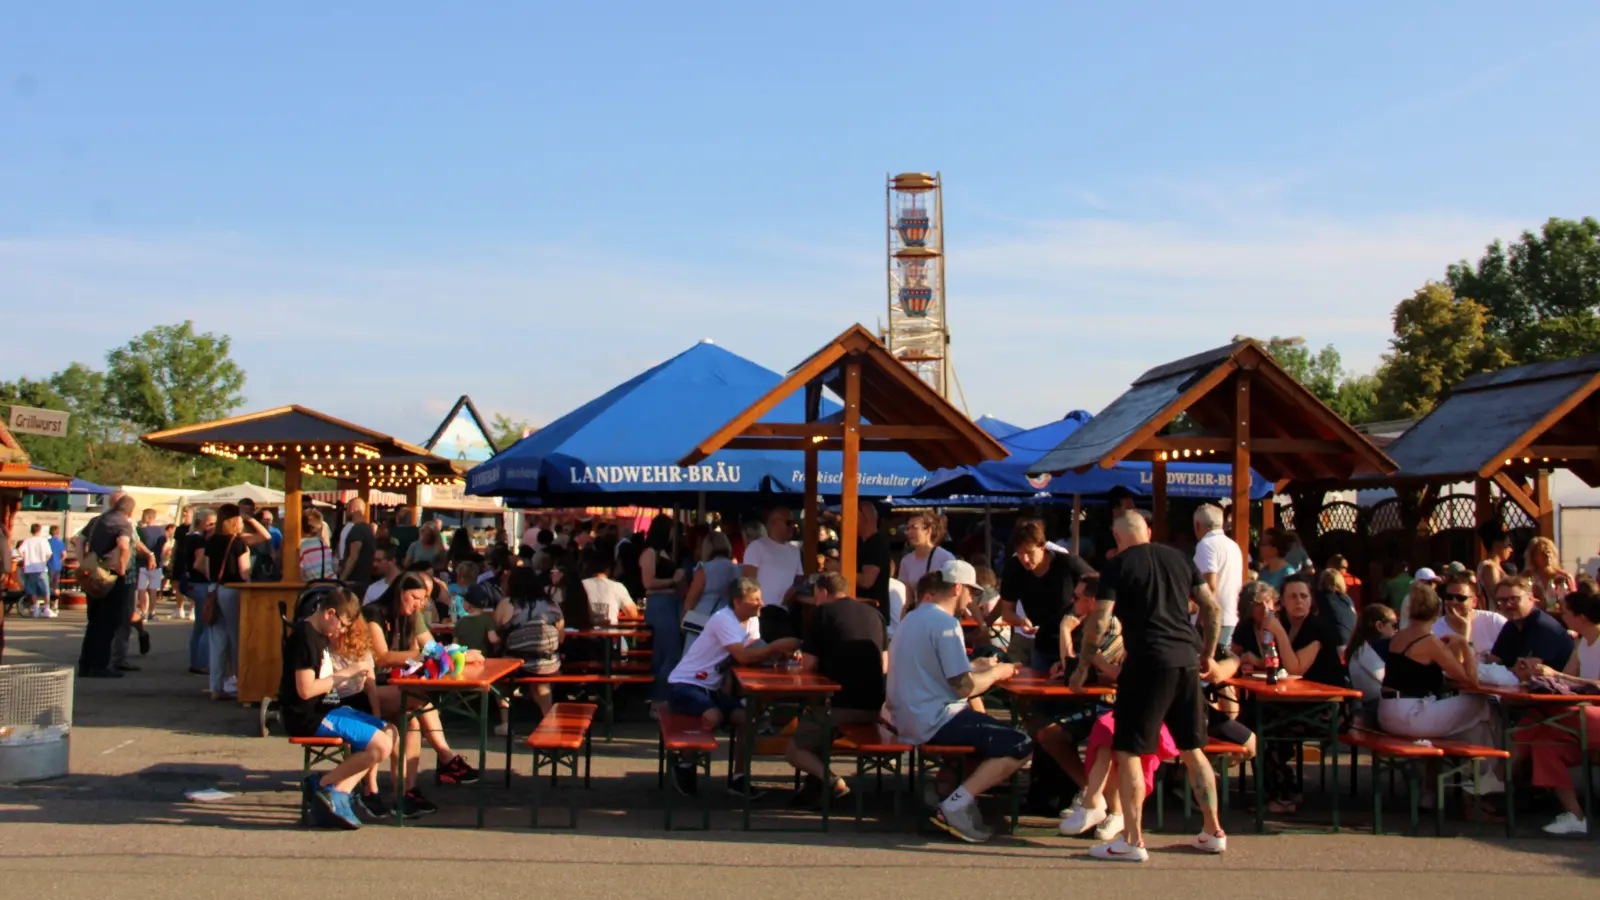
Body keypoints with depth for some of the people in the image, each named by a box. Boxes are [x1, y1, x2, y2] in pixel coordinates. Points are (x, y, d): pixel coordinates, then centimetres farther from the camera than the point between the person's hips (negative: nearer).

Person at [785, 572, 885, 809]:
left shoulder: (824, 612, -3)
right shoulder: (874, 614, 12)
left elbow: (808, 665, -3)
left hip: (842, 704, -7)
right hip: (874, 708, 7)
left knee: (793, 750, 12)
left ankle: (832, 782, -8)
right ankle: (818, 782, 21)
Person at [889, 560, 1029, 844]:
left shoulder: (912, 618, 15)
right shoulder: (945, 623, -15)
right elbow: (964, 687, -19)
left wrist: (975, 666, 23)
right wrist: (997, 673, -1)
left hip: (908, 719, 10)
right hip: (934, 722, -10)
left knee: (987, 728, 29)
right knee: (1021, 745, -9)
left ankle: (947, 787, 12)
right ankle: (957, 804, -14)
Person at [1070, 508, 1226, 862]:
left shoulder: (1117, 566, -2)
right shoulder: (1180, 559, 13)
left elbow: (1099, 622, -8)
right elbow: (1213, 609, 13)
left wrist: (1083, 666, 3)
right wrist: (1208, 655, 22)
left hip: (1148, 663, -6)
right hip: (1187, 660, 6)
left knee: (1127, 752, 0)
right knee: (1193, 749, 17)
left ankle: (1132, 841, -2)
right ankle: (1213, 832, 22)